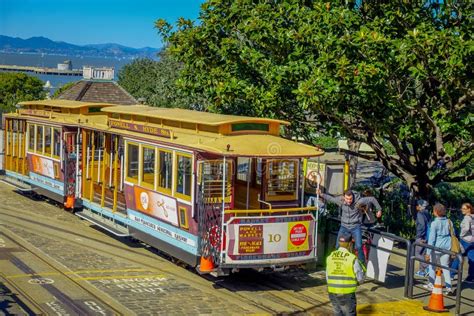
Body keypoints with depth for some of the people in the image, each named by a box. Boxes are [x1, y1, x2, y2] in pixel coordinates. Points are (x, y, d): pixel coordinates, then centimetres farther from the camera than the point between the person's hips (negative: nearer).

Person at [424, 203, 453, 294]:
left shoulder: (435, 223, -13)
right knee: (445, 266, 10)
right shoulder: (449, 222, 2)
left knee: (433, 266, 13)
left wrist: (428, 252, -10)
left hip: (436, 247, -4)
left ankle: (431, 285, 23)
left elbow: (431, 238, -12)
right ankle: (449, 287, 3)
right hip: (447, 247, 4)